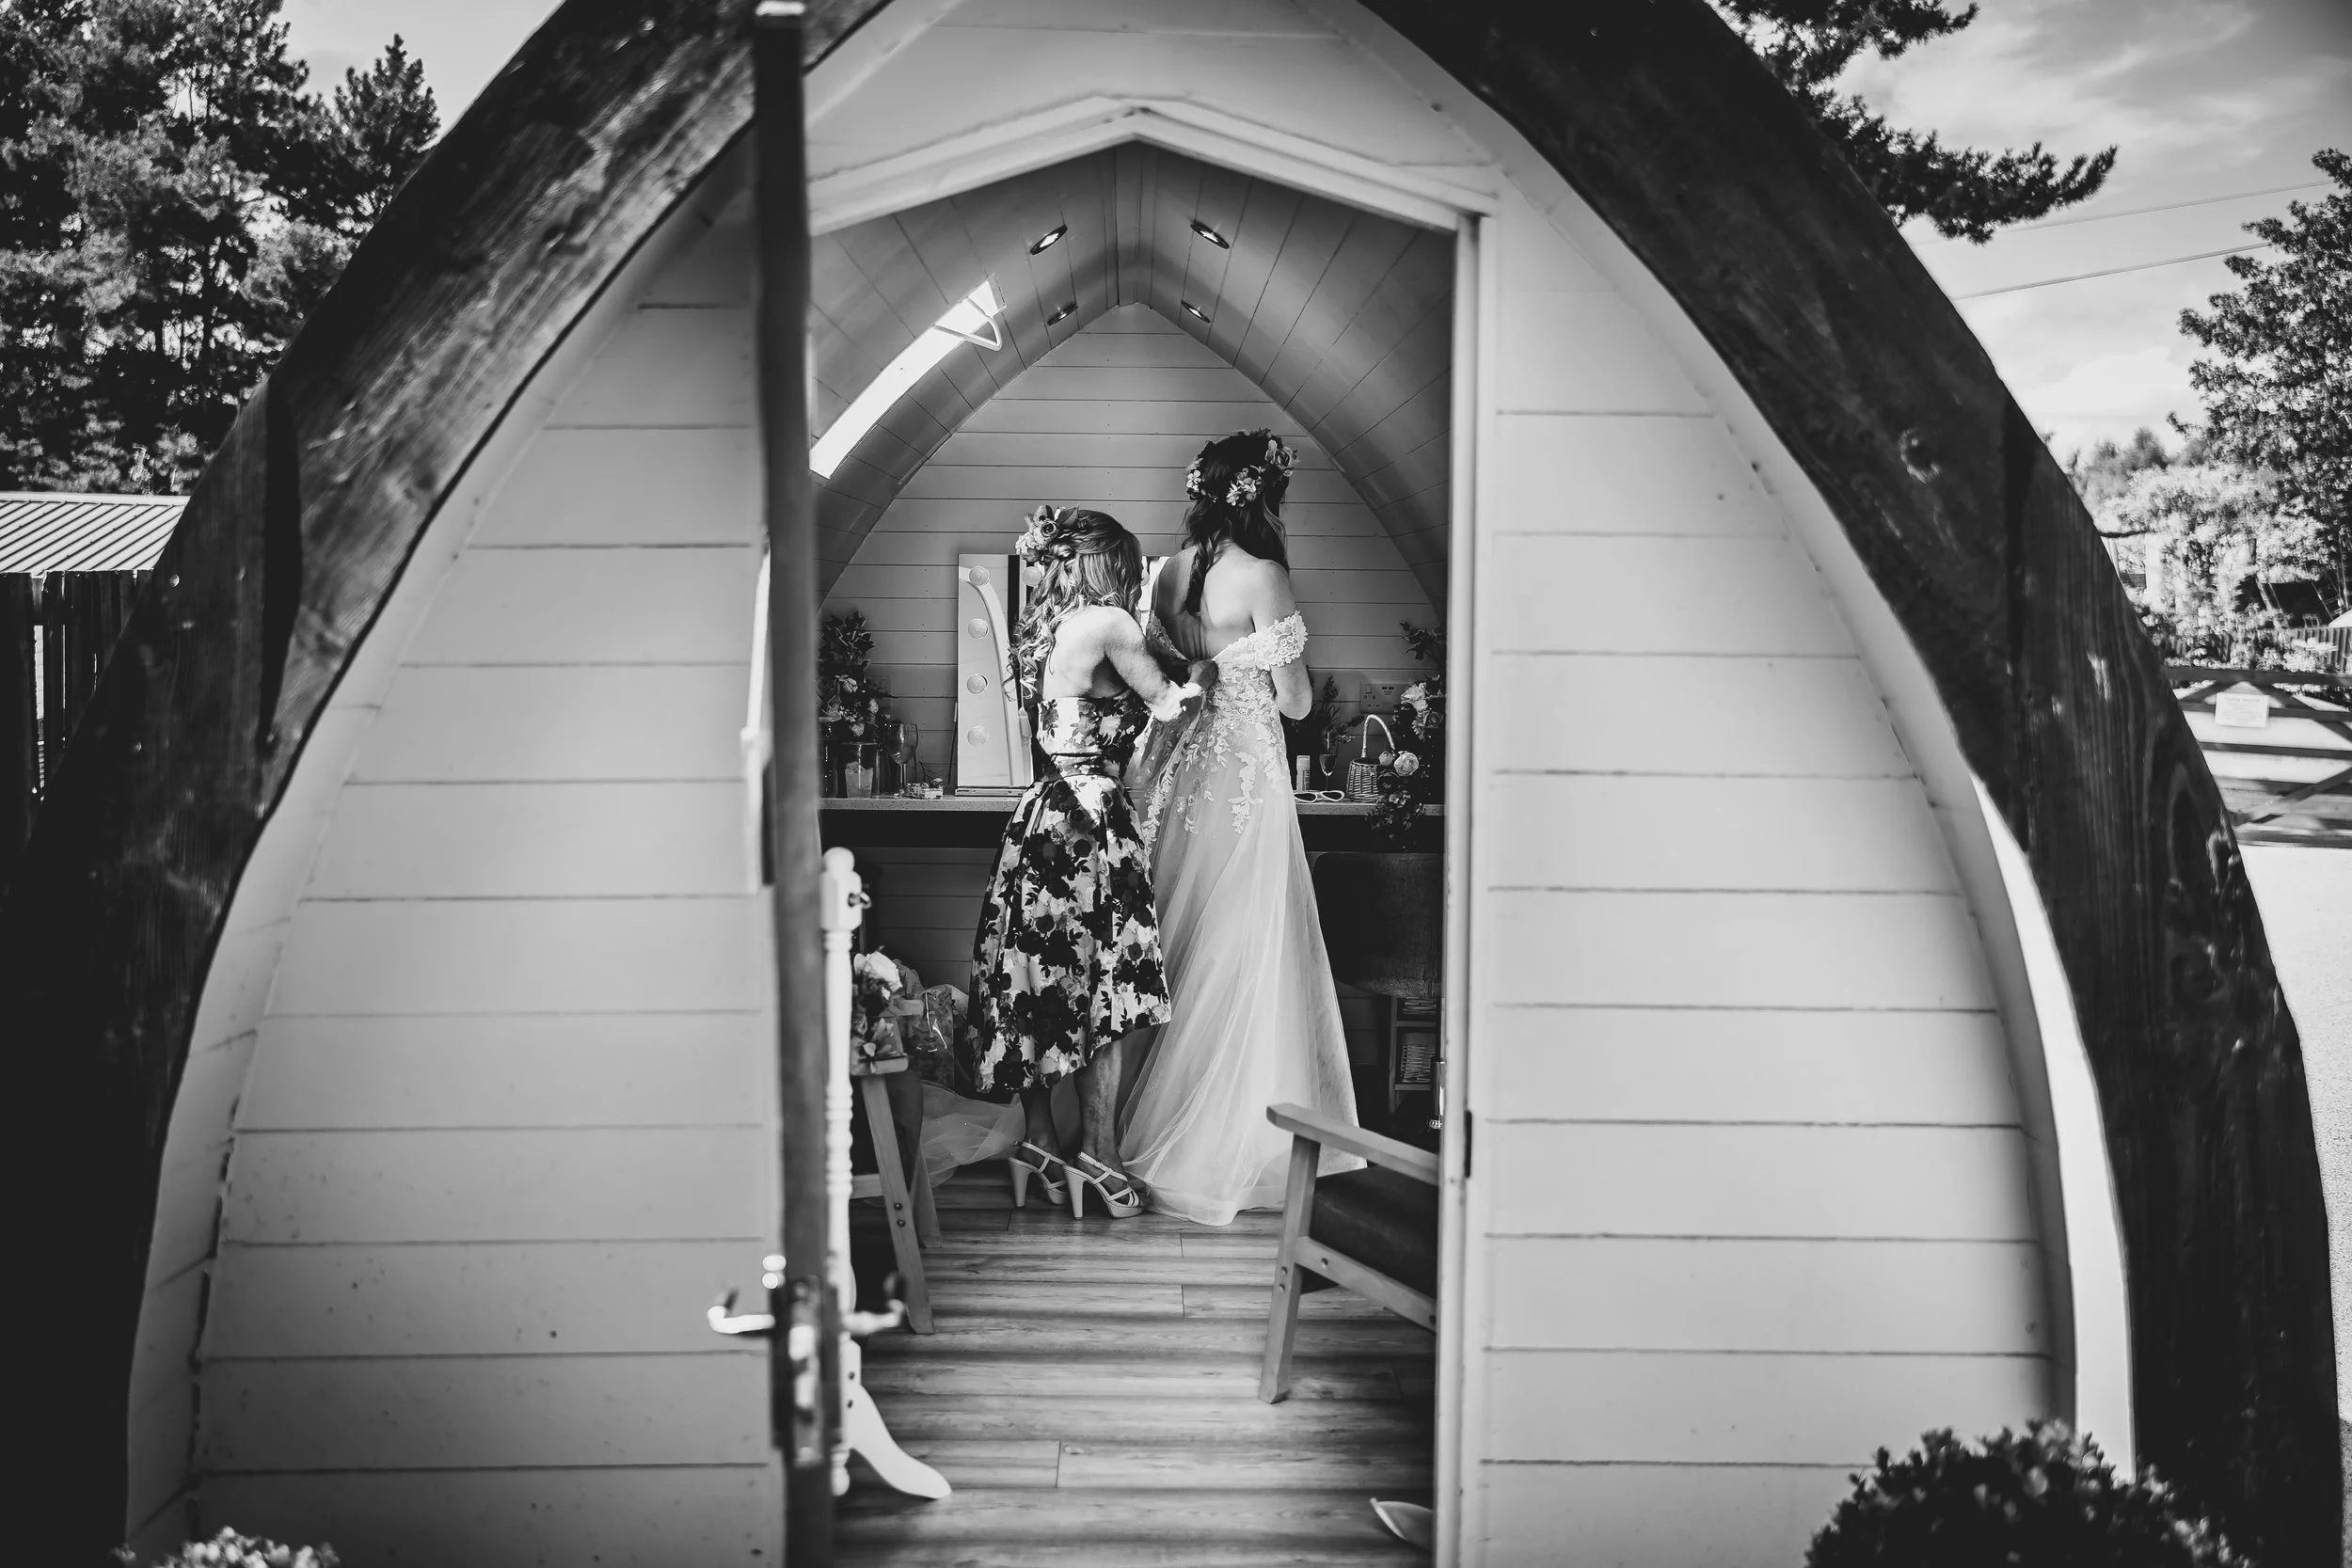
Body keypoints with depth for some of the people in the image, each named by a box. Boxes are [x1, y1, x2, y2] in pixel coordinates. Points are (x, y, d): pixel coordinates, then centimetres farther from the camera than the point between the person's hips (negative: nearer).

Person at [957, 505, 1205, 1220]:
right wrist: (1194, 683, 22)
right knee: (1103, 994, 0)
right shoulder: (1108, 623, -10)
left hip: (1042, 815, 9)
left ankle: (1040, 1146, 19)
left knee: (1041, 987, 11)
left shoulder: (1043, 629, 14)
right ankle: (1099, 1155, 8)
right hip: (1089, 819, -8)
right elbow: (1164, 702, 2)